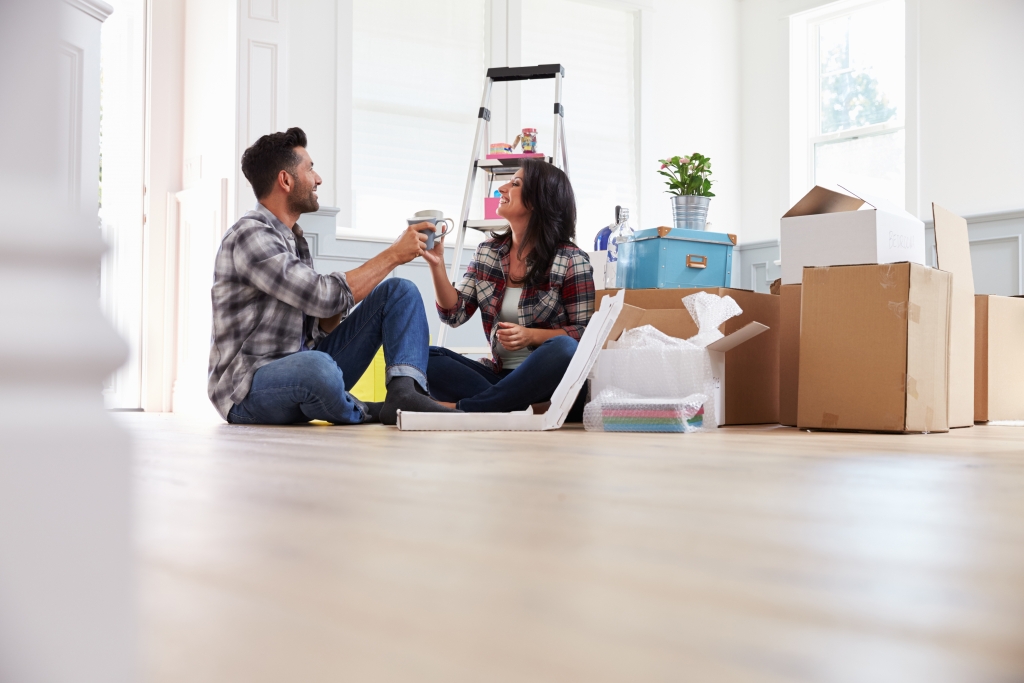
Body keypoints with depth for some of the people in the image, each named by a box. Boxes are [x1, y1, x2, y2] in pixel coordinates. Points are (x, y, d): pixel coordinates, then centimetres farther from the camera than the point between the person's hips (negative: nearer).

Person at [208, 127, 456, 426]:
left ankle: (404, 391, -21)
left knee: (399, 291, 2)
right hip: (249, 390, -8)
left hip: (306, 367, 8)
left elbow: (322, 323, 11)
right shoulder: (250, 236, -16)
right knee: (315, 365, -43)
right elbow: (324, 297, -24)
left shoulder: (293, 237, 13)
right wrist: (392, 255, -14)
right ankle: (360, 413, -8)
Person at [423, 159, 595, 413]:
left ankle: (460, 408, -34)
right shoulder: (487, 252, 10)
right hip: (500, 373, 4)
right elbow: (455, 314, 5)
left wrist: (531, 336, -19)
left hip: (547, 379, -4)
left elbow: (585, 334, -4)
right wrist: (436, 265, -9)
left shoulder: (571, 261, -5)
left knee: (564, 348, -38)